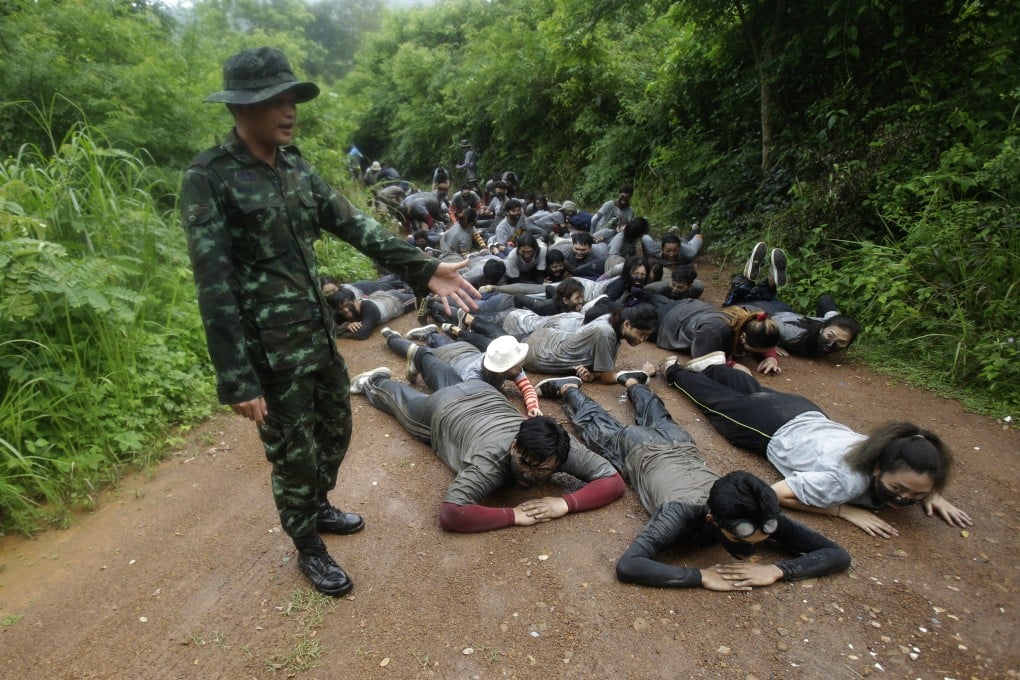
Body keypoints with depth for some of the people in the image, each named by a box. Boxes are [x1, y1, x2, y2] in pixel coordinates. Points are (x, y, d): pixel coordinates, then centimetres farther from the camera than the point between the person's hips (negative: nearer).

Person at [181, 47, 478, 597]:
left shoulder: (293, 165, 6)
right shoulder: (209, 178, -15)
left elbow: (352, 224, 2)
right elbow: (214, 287, -18)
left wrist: (422, 269, -7)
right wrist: (237, 380, -20)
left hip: (320, 334, 7)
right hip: (270, 350, -7)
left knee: (335, 429, 22)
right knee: (294, 454, 10)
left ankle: (318, 506, 50)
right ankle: (308, 548, 35)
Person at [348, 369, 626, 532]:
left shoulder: (560, 449, -37)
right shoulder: (491, 460, -48)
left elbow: (614, 480, -36)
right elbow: (450, 514, -56)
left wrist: (565, 503, -49)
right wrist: (512, 515, -56)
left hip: (482, 395, 3)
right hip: (444, 411, -2)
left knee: (469, 378, 38)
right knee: (405, 405, 30)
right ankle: (374, 383, 57)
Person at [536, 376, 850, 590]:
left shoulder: (759, 514, -37)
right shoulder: (682, 513, -48)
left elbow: (838, 554, -33)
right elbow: (627, 565, -56)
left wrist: (777, 570, -48)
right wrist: (700, 577, -57)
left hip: (679, 445, 4)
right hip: (640, 452, -4)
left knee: (658, 421, 38)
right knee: (597, 428, 26)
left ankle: (632, 382, 62)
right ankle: (568, 388, 49)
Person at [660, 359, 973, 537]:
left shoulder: (898, 460, -25)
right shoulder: (845, 479, -43)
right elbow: (775, 493, -35)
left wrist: (932, 495, -16)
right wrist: (845, 510, -36)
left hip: (807, 415, 5)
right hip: (777, 429, -5)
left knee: (751, 390, 32)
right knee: (718, 399, 21)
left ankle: (711, 366, 55)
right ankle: (675, 371, 44)